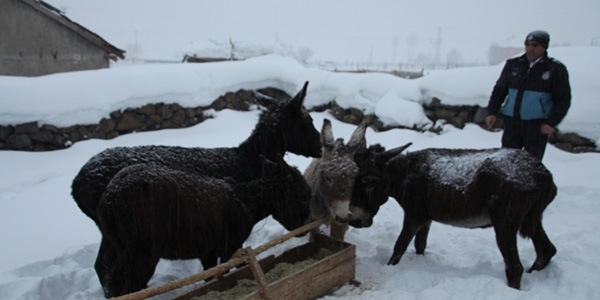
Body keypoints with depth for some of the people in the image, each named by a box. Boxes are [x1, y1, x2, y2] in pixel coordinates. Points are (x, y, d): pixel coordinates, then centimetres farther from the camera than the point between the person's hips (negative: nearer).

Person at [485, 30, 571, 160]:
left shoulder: (556, 69, 0)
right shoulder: (513, 64, 8)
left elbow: (563, 100, -1)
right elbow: (499, 90, 13)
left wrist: (552, 122, -12)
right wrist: (492, 112, 2)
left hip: (536, 125, -3)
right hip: (512, 121, 3)